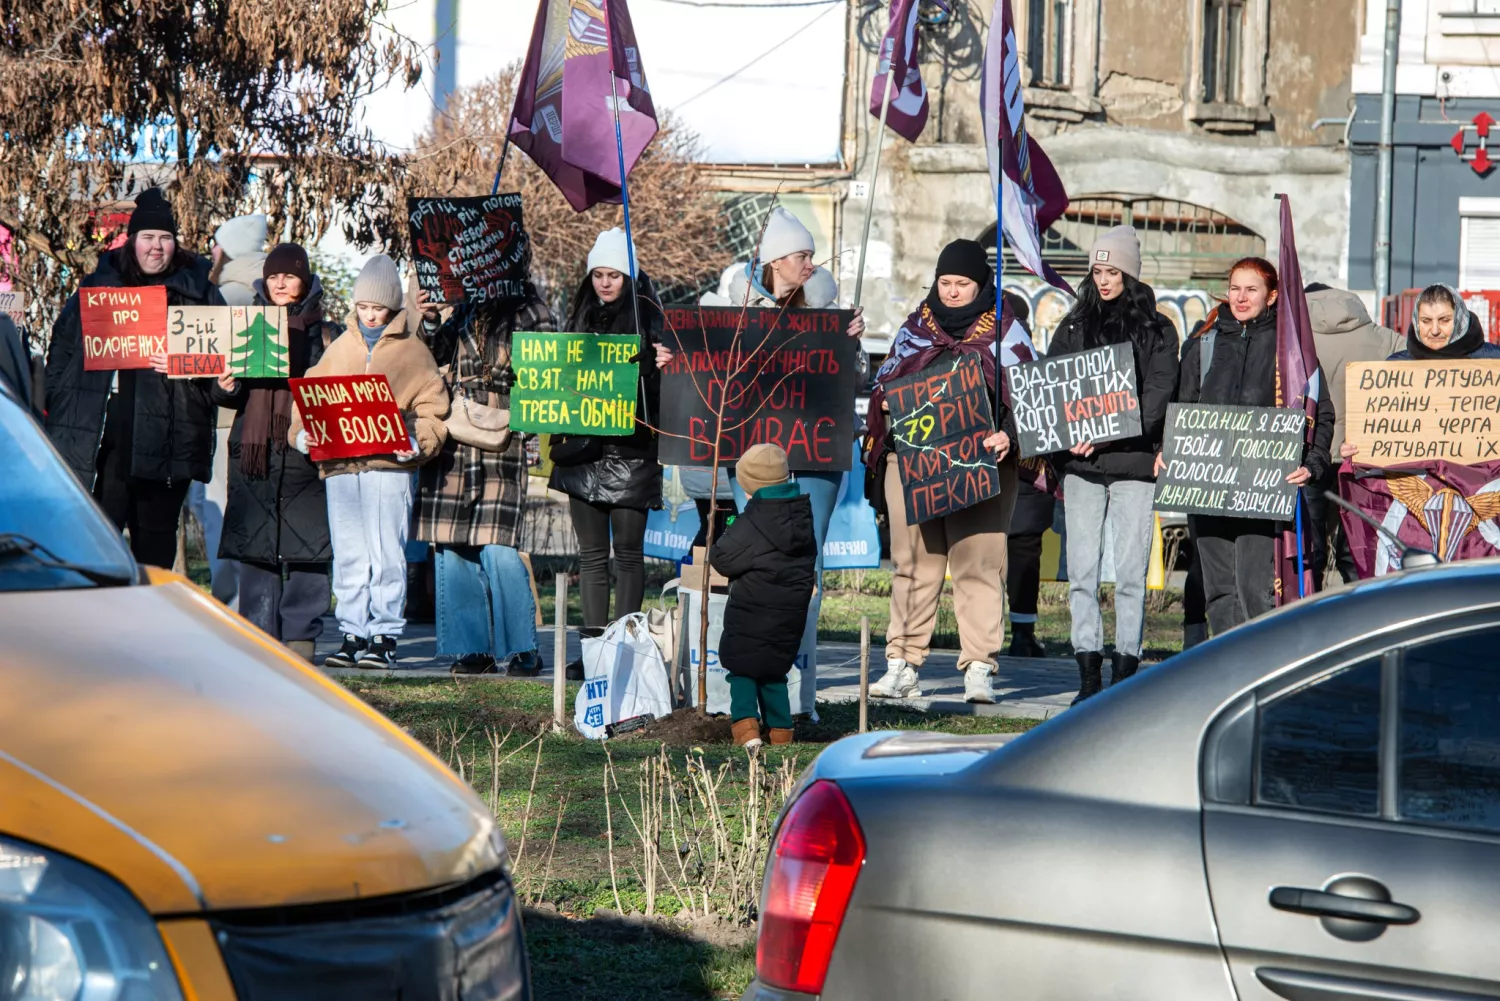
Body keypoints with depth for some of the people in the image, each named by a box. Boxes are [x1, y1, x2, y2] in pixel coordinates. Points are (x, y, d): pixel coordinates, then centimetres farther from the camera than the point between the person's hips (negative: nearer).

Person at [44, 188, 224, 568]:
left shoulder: (199, 292, 7)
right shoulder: (97, 286, 12)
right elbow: (62, 347, 14)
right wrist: (58, 405, 6)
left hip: (167, 433, -1)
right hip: (100, 433, 1)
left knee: (156, 531, 6)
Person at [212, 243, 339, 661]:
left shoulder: (326, 333, 10)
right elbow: (232, 396, 13)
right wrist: (225, 388, -9)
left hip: (307, 454, -2)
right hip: (254, 450, 2)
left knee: (306, 547, -5)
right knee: (254, 547, -1)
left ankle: (300, 638, 1)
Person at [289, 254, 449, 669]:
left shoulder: (412, 350, 6)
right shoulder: (340, 348, 16)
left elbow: (432, 408, 2)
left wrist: (418, 441, -15)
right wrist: (301, 432, 0)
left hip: (389, 465, -4)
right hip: (338, 466, 4)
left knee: (386, 553, -4)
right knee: (347, 554, 5)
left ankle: (384, 634, 1)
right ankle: (352, 632, 11)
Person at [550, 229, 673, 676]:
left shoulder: (647, 318, -1)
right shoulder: (583, 317, 15)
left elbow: (659, 382, -8)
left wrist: (661, 365, -28)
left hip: (630, 449, -5)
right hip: (583, 446, 5)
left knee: (627, 551, -2)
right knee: (591, 552, 6)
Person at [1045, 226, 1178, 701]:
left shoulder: (1156, 329, 5)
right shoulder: (1074, 326, 15)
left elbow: (1157, 395, -5)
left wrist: (1107, 435, -17)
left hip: (1133, 462, -3)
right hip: (1081, 464, 3)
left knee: (1131, 571, -4)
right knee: (1081, 570, -1)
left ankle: (1125, 671, 0)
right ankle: (1088, 673, 2)